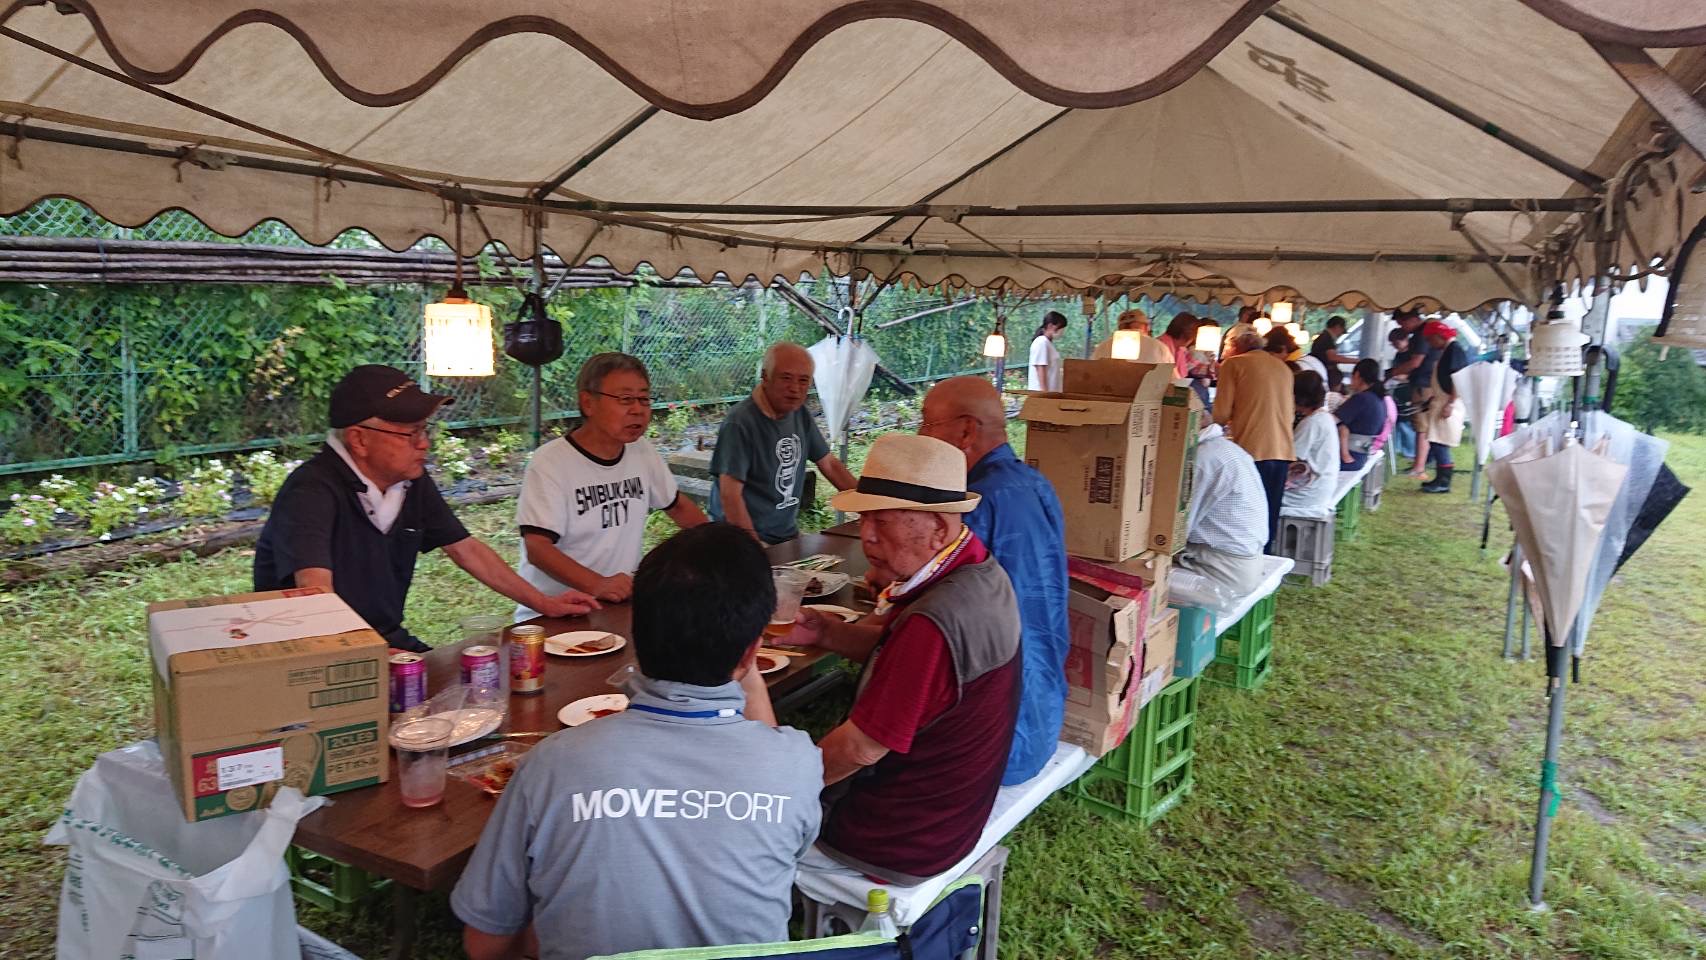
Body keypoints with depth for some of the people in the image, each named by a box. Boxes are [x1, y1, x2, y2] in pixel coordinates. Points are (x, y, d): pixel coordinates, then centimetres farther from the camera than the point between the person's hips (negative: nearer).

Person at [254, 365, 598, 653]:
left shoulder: (412, 481, 4)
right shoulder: (312, 492, -21)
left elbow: (465, 549, 13)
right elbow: (316, 596, -34)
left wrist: (544, 602, 11)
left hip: (388, 641, 8)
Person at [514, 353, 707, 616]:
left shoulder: (642, 451, 5)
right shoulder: (550, 463, -14)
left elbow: (678, 506, 19)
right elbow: (537, 548, -20)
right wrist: (597, 584, -33)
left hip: (621, 605, 4)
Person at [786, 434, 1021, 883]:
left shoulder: (935, 623, -36)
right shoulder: (977, 568, -4)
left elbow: (861, 748, -27)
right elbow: (895, 650, 10)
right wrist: (825, 632, -6)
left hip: (903, 839, -9)